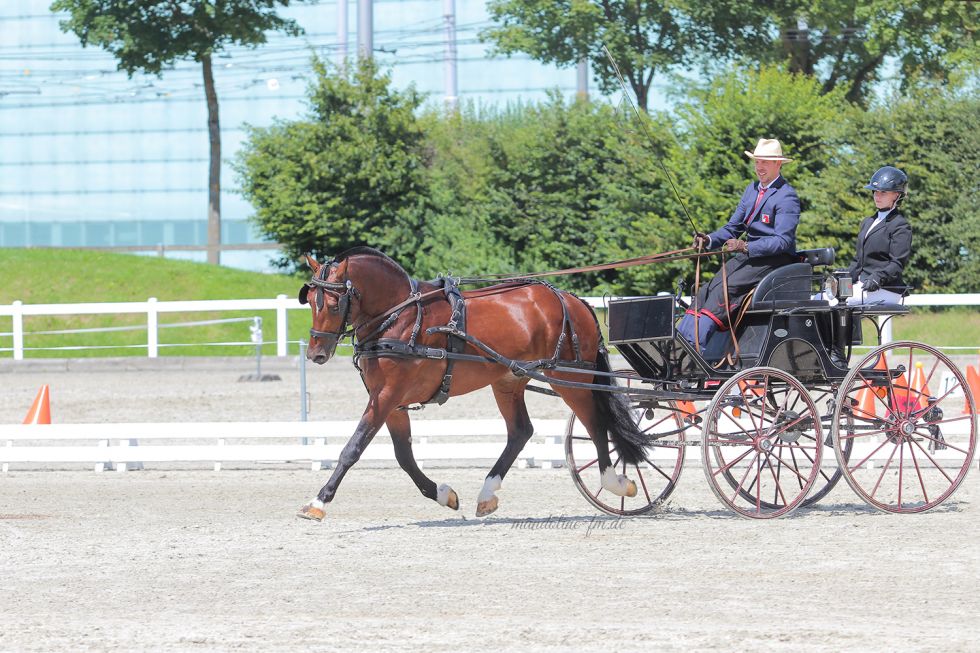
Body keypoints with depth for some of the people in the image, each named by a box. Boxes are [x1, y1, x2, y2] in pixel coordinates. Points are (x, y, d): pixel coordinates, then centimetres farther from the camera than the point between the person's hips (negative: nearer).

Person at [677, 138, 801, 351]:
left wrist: (746, 247, -29)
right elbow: (733, 227, 19)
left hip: (775, 258, -8)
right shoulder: (751, 190, 16)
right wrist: (709, 240, -2)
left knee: (725, 288, -26)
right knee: (708, 289, -14)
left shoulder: (786, 197, -10)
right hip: (748, 254, 8)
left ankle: (695, 345, -34)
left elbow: (783, 241, -18)